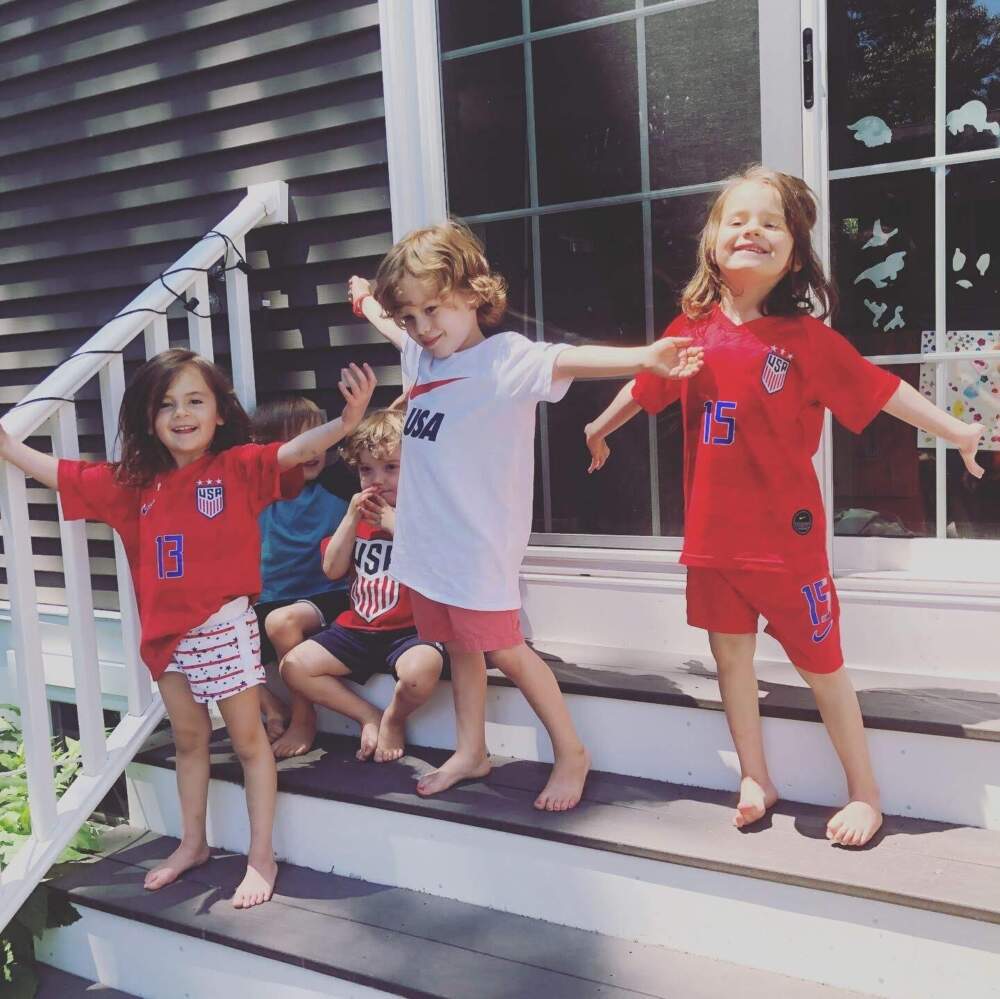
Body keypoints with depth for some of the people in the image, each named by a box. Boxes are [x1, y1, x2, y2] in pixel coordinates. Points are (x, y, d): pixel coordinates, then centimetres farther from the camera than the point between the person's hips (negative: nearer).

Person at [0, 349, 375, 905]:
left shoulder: (237, 468, -11)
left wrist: (345, 422, -43)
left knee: (248, 740, 8)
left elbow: (294, 451, -26)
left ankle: (262, 858, 19)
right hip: (166, 632, 5)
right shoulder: (133, 483, 3)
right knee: (190, 740, 21)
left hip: (224, 626, -5)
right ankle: (193, 844, 39)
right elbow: (59, 474, 9)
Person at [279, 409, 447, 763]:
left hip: (411, 630, -6)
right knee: (293, 666, -10)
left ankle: (393, 720, -4)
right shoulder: (360, 513, 16)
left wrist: (397, 526, -19)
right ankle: (370, 717, 1)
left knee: (421, 669, -38)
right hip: (358, 627, 6)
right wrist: (351, 519, -3)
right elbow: (332, 570, 8)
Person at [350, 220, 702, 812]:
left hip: (479, 541, -7)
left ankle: (571, 752, 17)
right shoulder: (420, 357, 7)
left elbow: (567, 361, -33)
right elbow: (402, 330, 31)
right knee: (460, 649, 18)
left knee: (504, 651, 0)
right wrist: (368, 304, 48)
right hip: (429, 536, 7)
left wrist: (643, 358, -49)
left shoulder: (505, 358, -16)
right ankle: (471, 753, 33)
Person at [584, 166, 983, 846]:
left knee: (821, 662, 6)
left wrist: (954, 430, -6)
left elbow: (880, 389, -5)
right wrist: (601, 426, 30)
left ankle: (866, 794, 23)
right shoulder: (695, 328, 2)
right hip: (714, 531, 4)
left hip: (787, 532, -4)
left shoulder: (806, 337, -9)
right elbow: (646, 383, 17)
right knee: (730, 651, 14)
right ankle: (755, 779, 33)